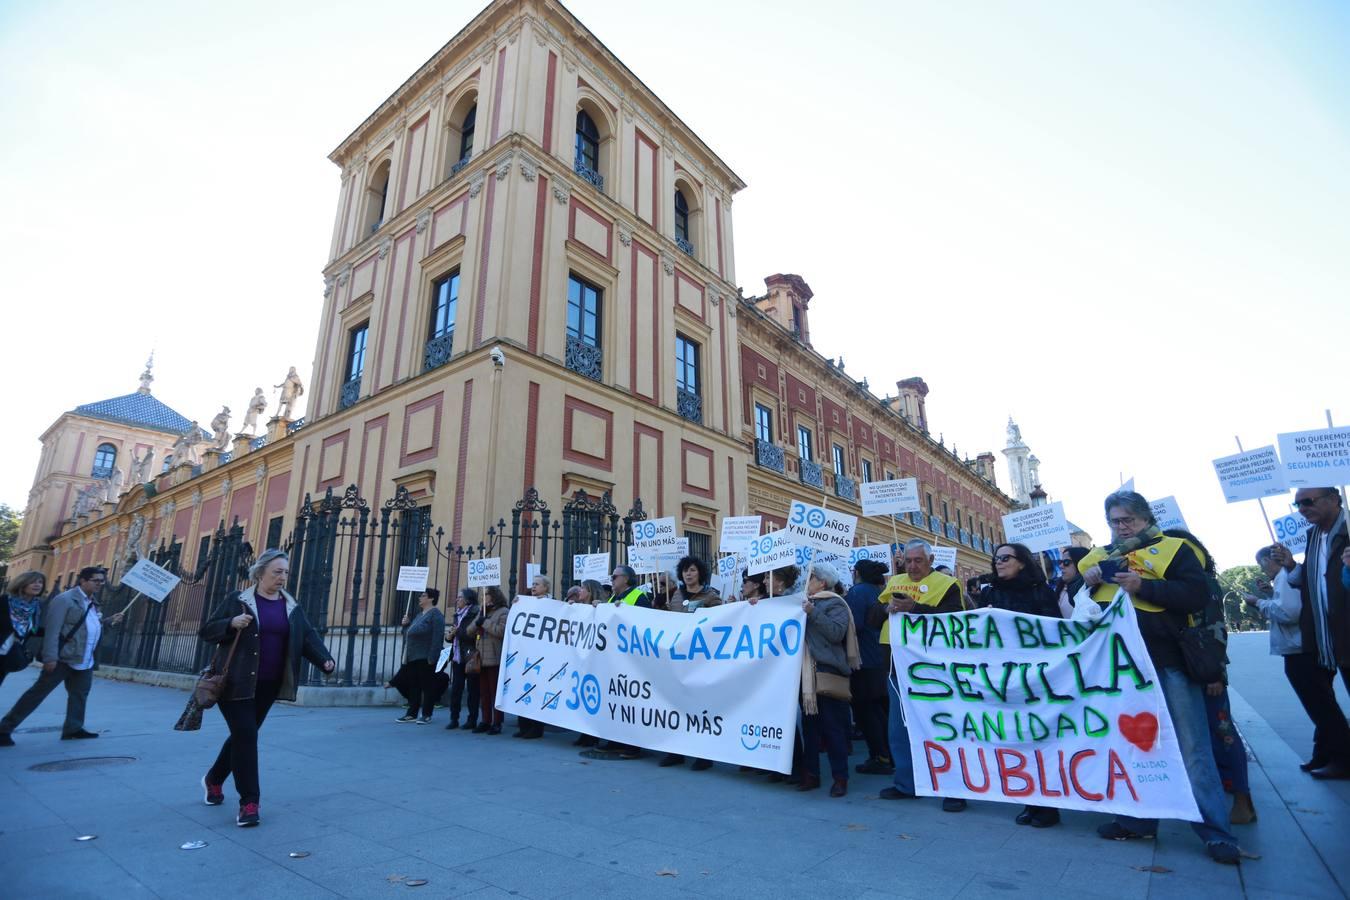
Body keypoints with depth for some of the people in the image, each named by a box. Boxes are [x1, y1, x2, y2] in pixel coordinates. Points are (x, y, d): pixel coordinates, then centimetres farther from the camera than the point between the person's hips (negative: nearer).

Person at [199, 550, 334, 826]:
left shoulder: (292, 607, 4)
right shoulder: (237, 599, -4)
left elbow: (308, 637, -3)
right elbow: (207, 631, -2)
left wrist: (325, 660, -20)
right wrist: (231, 624, -23)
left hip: (268, 686, 4)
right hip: (236, 682, -4)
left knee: (243, 735, 15)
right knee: (246, 735, -9)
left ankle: (214, 779, 42)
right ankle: (249, 802, 1)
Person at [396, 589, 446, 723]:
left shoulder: (435, 614, -9)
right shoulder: (419, 615, 19)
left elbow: (437, 638, -17)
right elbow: (409, 633, 25)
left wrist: (431, 657, -23)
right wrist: (406, 624, 7)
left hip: (425, 658, -9)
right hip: (413, 657, 9)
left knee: (427, 686, -2)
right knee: (413, 685, 11)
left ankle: (426, 715, 3)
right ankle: (412, 713, 19)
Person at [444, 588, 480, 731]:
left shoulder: (475, 614, -11)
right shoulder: (458, 614, 15)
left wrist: (457, 631, -16)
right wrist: (449, 636, 0)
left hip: (470, 658, -7)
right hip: (457, 657, 7)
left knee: (472, 689, 2)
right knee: (455, 688, 6)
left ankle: (472, 720, 11)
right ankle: (454, 719, 13)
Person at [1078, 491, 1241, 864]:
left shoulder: (1172, 549, -1)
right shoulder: (1098, 557, 12)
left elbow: (1198, 595, -12)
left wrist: (1143, 586, -21)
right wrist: (1087, 582, -6)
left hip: (1167, 663, -4)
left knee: (1191, 747, 1)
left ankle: (1216, 832, 12)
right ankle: (1138, 820, 25)